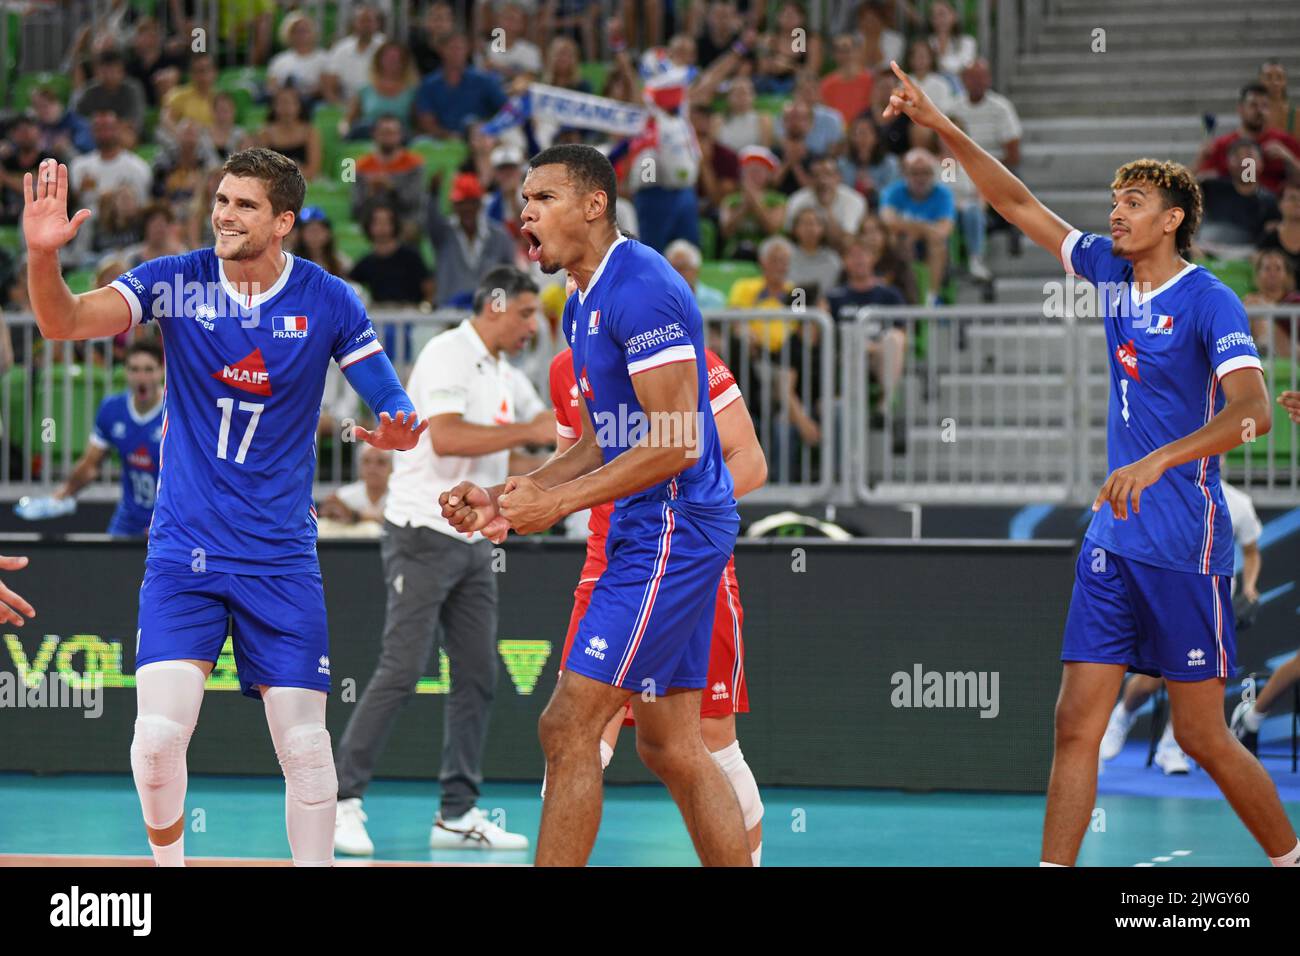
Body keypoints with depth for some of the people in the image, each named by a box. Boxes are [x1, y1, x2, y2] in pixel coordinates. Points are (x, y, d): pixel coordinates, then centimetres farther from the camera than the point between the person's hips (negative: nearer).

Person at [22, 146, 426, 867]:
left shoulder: (328, 302, -4)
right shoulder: (176, 282, -5)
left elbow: (395, 410, 0)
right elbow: (64, 323, -18)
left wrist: (399, 430, -24)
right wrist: (43, 255, -37)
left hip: (282, 556, 1)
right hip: (183, 550, -1)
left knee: (304, 746, -2)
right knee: (159, 735, -14)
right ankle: (169, 864, 11)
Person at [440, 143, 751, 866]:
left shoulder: (641, 287, -16)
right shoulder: (583, 305, 16)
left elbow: (675, 444, -21)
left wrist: (555, 503, -17)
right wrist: (505, 498, 11)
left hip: (672, 529, -10)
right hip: (652, 533, 10)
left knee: (568, 728, -10)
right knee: (671, 745, 10)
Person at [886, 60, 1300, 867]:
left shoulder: (1209, 302, -12)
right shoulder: (1113, 272, 8)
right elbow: (1020, 205, 16)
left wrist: (1158, 460, -36)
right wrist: (945, 130, 10)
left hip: (1185, 546, -7)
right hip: (1114, 541, 7)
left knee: (1203, 736, -1)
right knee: (1077, 724, 0)